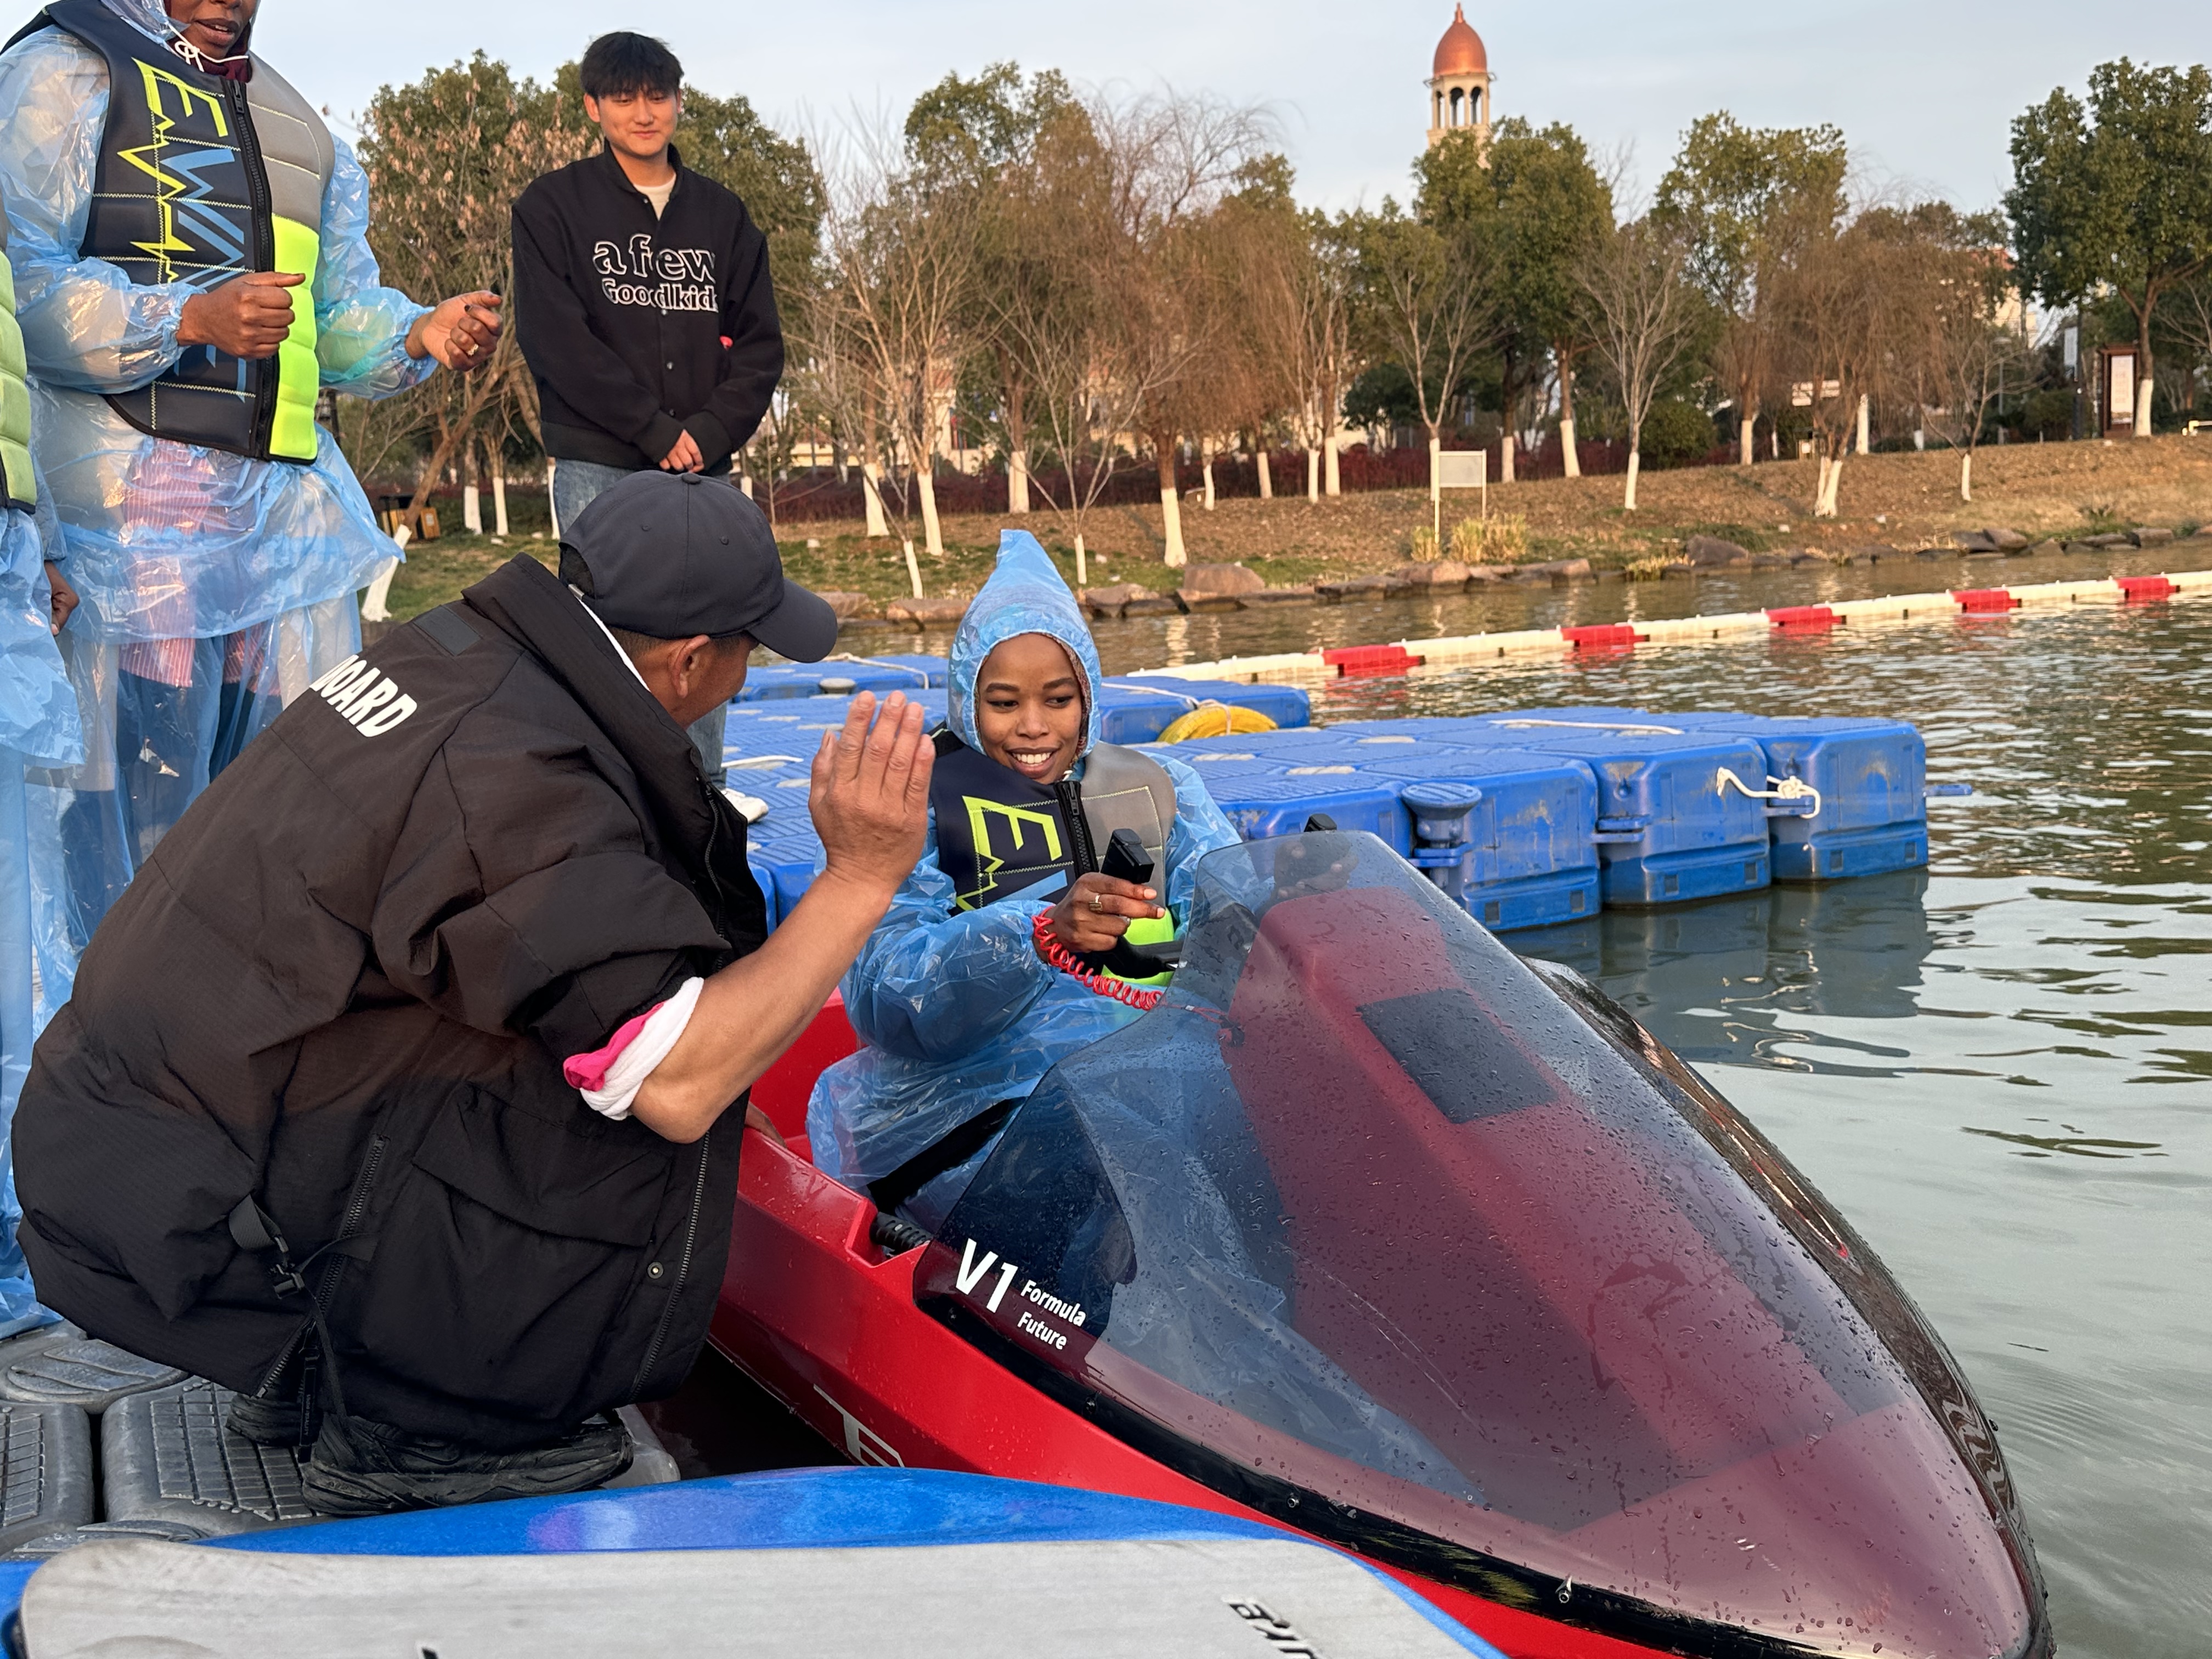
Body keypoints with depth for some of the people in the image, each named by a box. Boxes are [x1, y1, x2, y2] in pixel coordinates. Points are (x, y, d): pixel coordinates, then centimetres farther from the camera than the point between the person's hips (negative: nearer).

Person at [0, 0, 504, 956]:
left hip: (291, 494, 7)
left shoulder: (299, 126, 25)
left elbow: (343, 313, 25)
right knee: (141, 806, -8)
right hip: (133, 486, -7)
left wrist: (422, 336, 4)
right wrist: (190, 319, -20)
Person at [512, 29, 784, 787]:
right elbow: (553, 338, -7)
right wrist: (656, 429, -11)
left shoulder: (722, 215, 13)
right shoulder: (553, 206, 3)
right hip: (600, 467, -3)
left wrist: (709, 430, -7)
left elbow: (760, 343, 9)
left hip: (703, 469, 3)